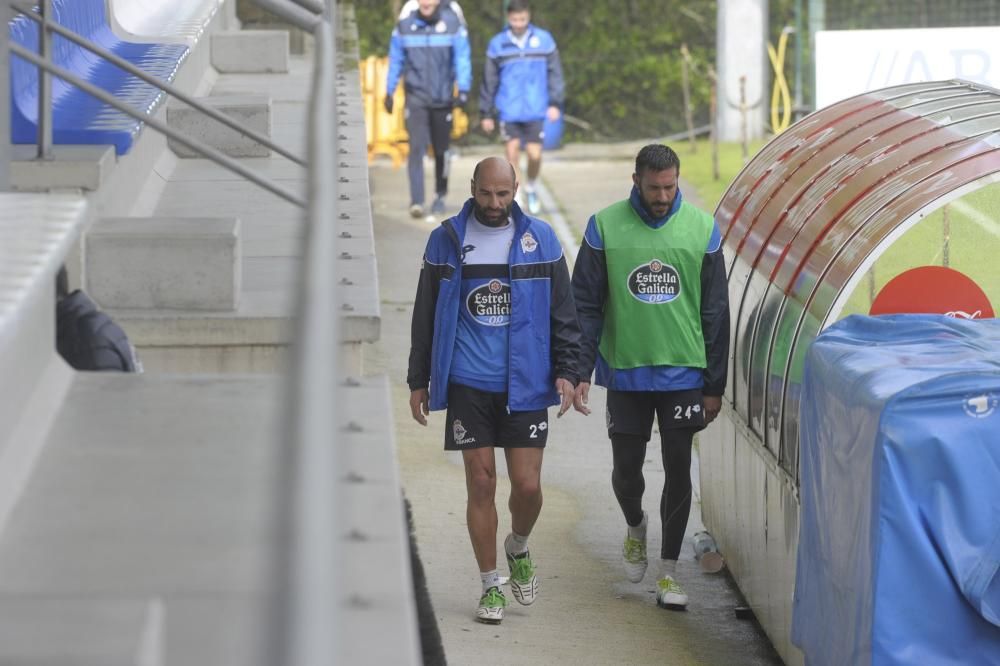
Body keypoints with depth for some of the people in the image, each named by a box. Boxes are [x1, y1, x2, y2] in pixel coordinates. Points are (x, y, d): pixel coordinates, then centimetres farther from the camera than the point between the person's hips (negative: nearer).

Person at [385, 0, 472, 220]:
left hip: (442, 98, 0)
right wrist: (389, 92, 9)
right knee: (417, 148, -12)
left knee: (441, 150, 11)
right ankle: (416, 201, -16)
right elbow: (395, 60, 8)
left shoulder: (453, 24, -5)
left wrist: (463, 90, -15)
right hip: (416, 98, 0)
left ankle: (440, 196, 29)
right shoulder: (404, 26, -1)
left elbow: (462, 59, -5)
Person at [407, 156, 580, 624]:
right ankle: (490, 585, 13)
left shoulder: (540, 239, 4)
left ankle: (518, 549, 28)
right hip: (467, 385, 0)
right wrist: (418, 381, 8)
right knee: (481, 485, 1)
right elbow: (425, 317, 10)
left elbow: (563, 313, 8)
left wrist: (566, 372, -1)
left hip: (525, 383, 0)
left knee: (528, 486, -3)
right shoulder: (446, 241, 4)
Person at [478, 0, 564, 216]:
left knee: (534, 154, 0)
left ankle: (531, 188, 27)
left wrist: (555, 103, -2)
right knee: (512, 150, -6)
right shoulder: (498, 44, 1)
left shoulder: (544, 40, 2)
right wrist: (486, 113, 8)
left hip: (535, 110, 0)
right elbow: (489, 80, 6)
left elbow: (554, 73, 6)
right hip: (508, 110, 0)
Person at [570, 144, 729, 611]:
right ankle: (635, 527, 39)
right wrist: (580, 372, -5)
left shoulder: (702, 230, 1)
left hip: (683, 373, 0)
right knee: (626, 469, 7)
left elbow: (715, 311, 5)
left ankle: (668, 570, 10)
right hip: (625, 371, 0)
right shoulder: (605, 228, -2)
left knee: (678, 470, 1)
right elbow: (586, 305, 1)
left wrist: (715, 384, 4)